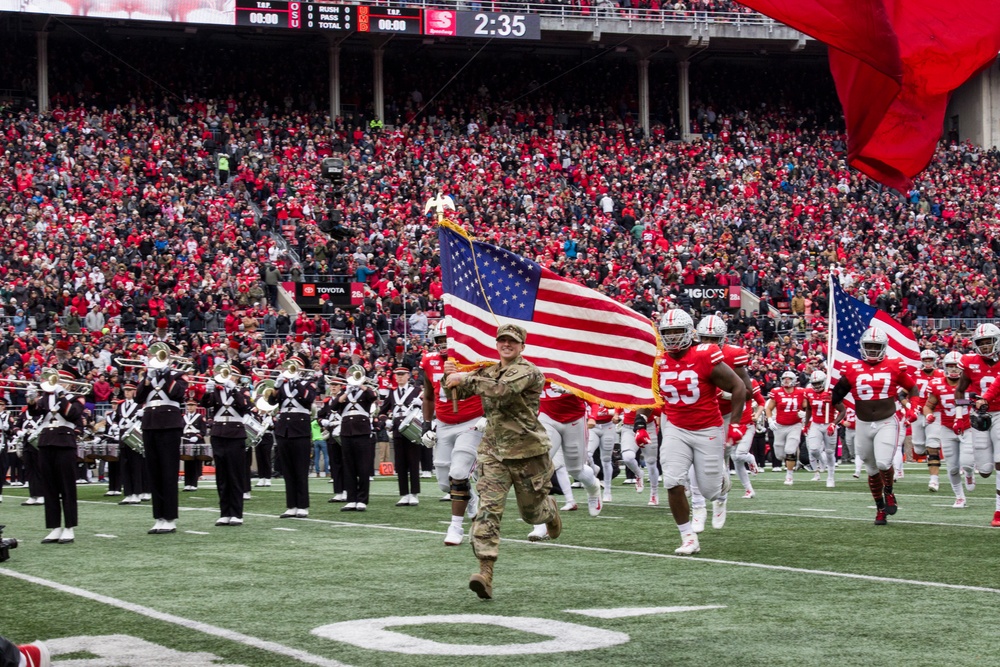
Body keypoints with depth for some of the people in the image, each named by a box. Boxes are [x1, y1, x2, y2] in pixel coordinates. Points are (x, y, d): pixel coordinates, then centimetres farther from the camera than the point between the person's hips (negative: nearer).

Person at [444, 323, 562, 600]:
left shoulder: (527, 371, -11)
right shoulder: (488, 371, 11)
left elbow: (502, 390, -29)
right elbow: (457, 393, 16)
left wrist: (465, 378, -27)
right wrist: (450, 375, -7)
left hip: (527, 452, -4)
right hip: (493, 452, 4)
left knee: (532, 512, 14)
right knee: (488, 509, -14)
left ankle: (551, 509, 52)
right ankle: (486, 572, -21)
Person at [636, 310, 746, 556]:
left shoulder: (705, 358, -17)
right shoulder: (658, 363, -3)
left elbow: (738, 388, -8)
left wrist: (736, 423, -10)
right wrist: (640, 424, 1)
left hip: (708, 431, -3)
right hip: (675, 429, 3)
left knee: (710, 489, 2)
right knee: (673, 483, -14)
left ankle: (722, 488, 42)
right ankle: (688, 538, 0)